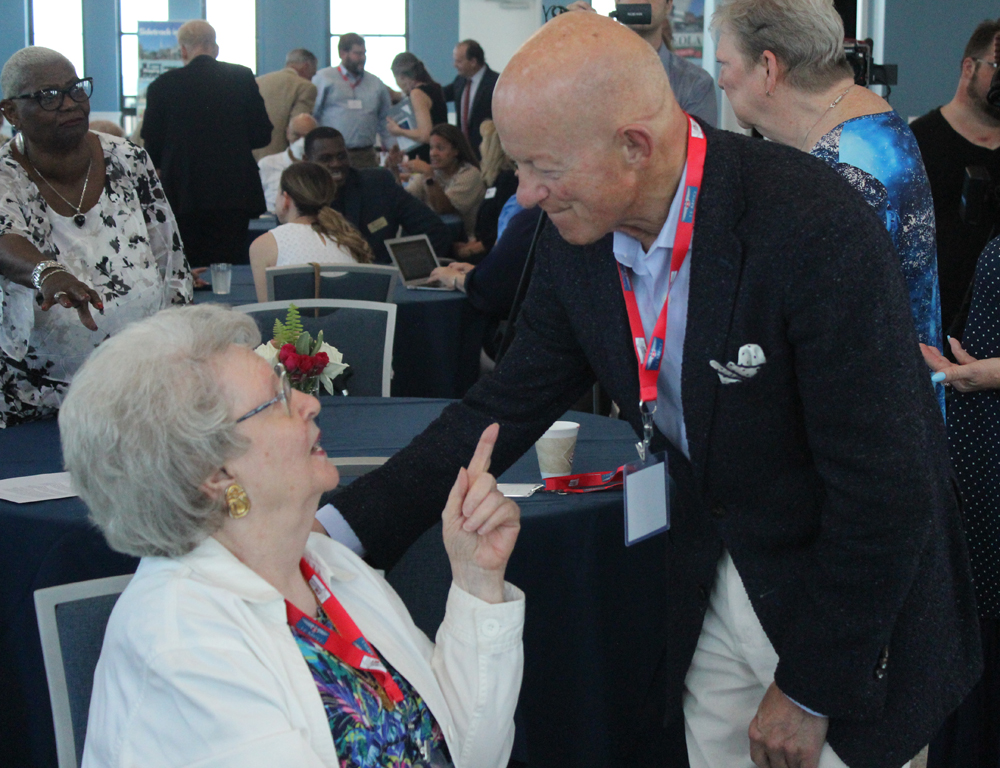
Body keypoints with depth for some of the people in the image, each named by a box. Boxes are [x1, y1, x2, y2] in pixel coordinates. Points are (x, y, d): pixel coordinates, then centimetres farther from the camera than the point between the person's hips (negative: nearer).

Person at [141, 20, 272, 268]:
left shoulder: (162, 85, -1)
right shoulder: (243, 78, 1)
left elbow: (152, 148, 3)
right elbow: (262, 136, 4)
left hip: (183, 194, -1)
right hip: (234, 191, 1)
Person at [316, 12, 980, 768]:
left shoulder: (819, 228, -29)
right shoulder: (578, 237, -8)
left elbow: (888, 488, -25)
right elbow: (508, 406, 1)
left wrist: (809, 692, -17)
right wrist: (338, 527, -9)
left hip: (856, 600, -5)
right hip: (708, 582, 5)